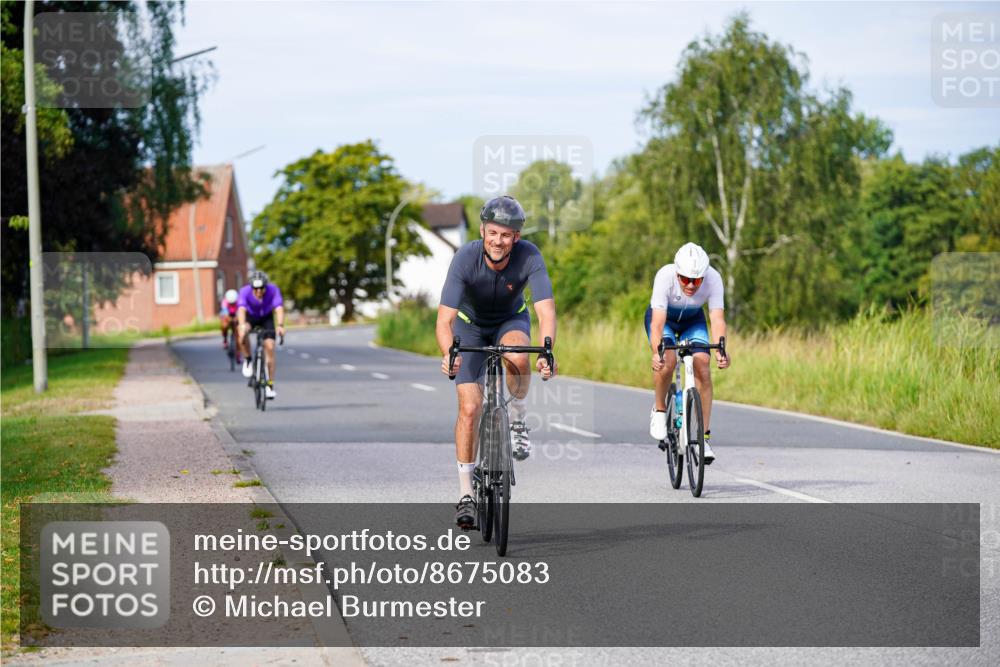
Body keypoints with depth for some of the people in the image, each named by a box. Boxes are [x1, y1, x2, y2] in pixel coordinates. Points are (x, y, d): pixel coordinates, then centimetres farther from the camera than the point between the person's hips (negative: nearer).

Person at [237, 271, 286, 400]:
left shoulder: (273, 290, -31)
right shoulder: (245, 291, -32)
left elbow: (279, 308, -42)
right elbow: (241, 309, -46)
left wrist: (280, 325, -60)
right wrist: (242, 325, -64)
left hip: (266, 317, 1)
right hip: (250, 316, -1)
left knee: (270, 347, -13)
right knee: (242, 334, -34)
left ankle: (270, 385, -4)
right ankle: (247, 360, -8)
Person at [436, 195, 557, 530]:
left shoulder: (529, 256, -31)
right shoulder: (465, 258, -33)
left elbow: (546, 311, -36)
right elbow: (444, 319, -37)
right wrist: (448, 354, -57)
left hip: (511, 319, 1)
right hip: (470, 324, 0)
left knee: (517, 357, -36)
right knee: (469, 407, -12)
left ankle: (517, 420, -7)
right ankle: (466, 495, 0)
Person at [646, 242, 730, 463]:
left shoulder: (713, 278, -32)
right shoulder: (665, 276, -37)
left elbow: (717, 318, -37)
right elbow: (657, 322, -42)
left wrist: (720, 350, -54)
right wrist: (656, 352, -58)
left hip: (693, 320, 2)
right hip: (663, 318, -2)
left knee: (702, 366, -18)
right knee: (667, 360, -30)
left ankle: (704, 437, -13)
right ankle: (659, 410, -2)